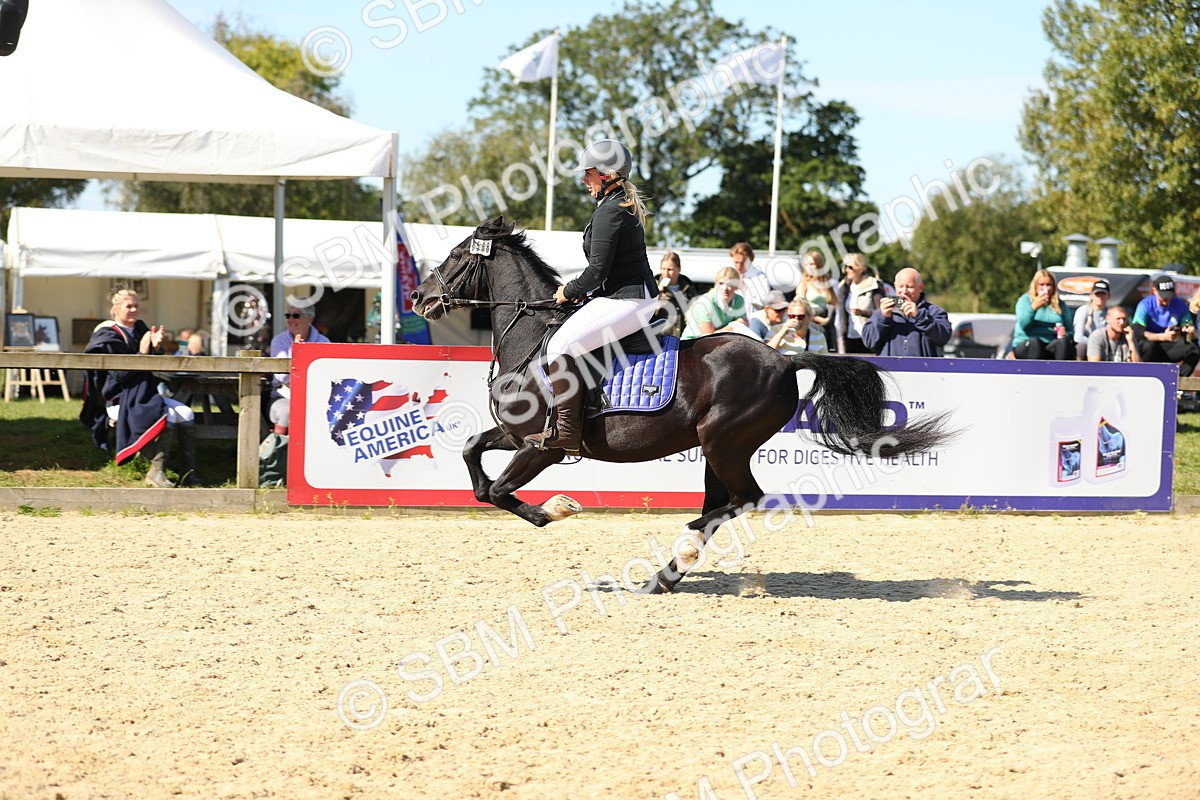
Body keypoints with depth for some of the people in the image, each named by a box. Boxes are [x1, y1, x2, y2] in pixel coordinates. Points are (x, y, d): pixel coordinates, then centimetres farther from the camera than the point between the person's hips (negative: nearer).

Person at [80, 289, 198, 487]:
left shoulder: (140, 330, 11)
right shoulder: (108, 338, -9)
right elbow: (119, 374, -17)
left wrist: (156, 348, -8)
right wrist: (141, 353, -23)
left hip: (144, 394, 8)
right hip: (120, 401, -8)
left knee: (186, 414, -11)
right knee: (167, 417, -29)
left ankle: (188, 472, -13)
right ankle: (156, 471, -25)